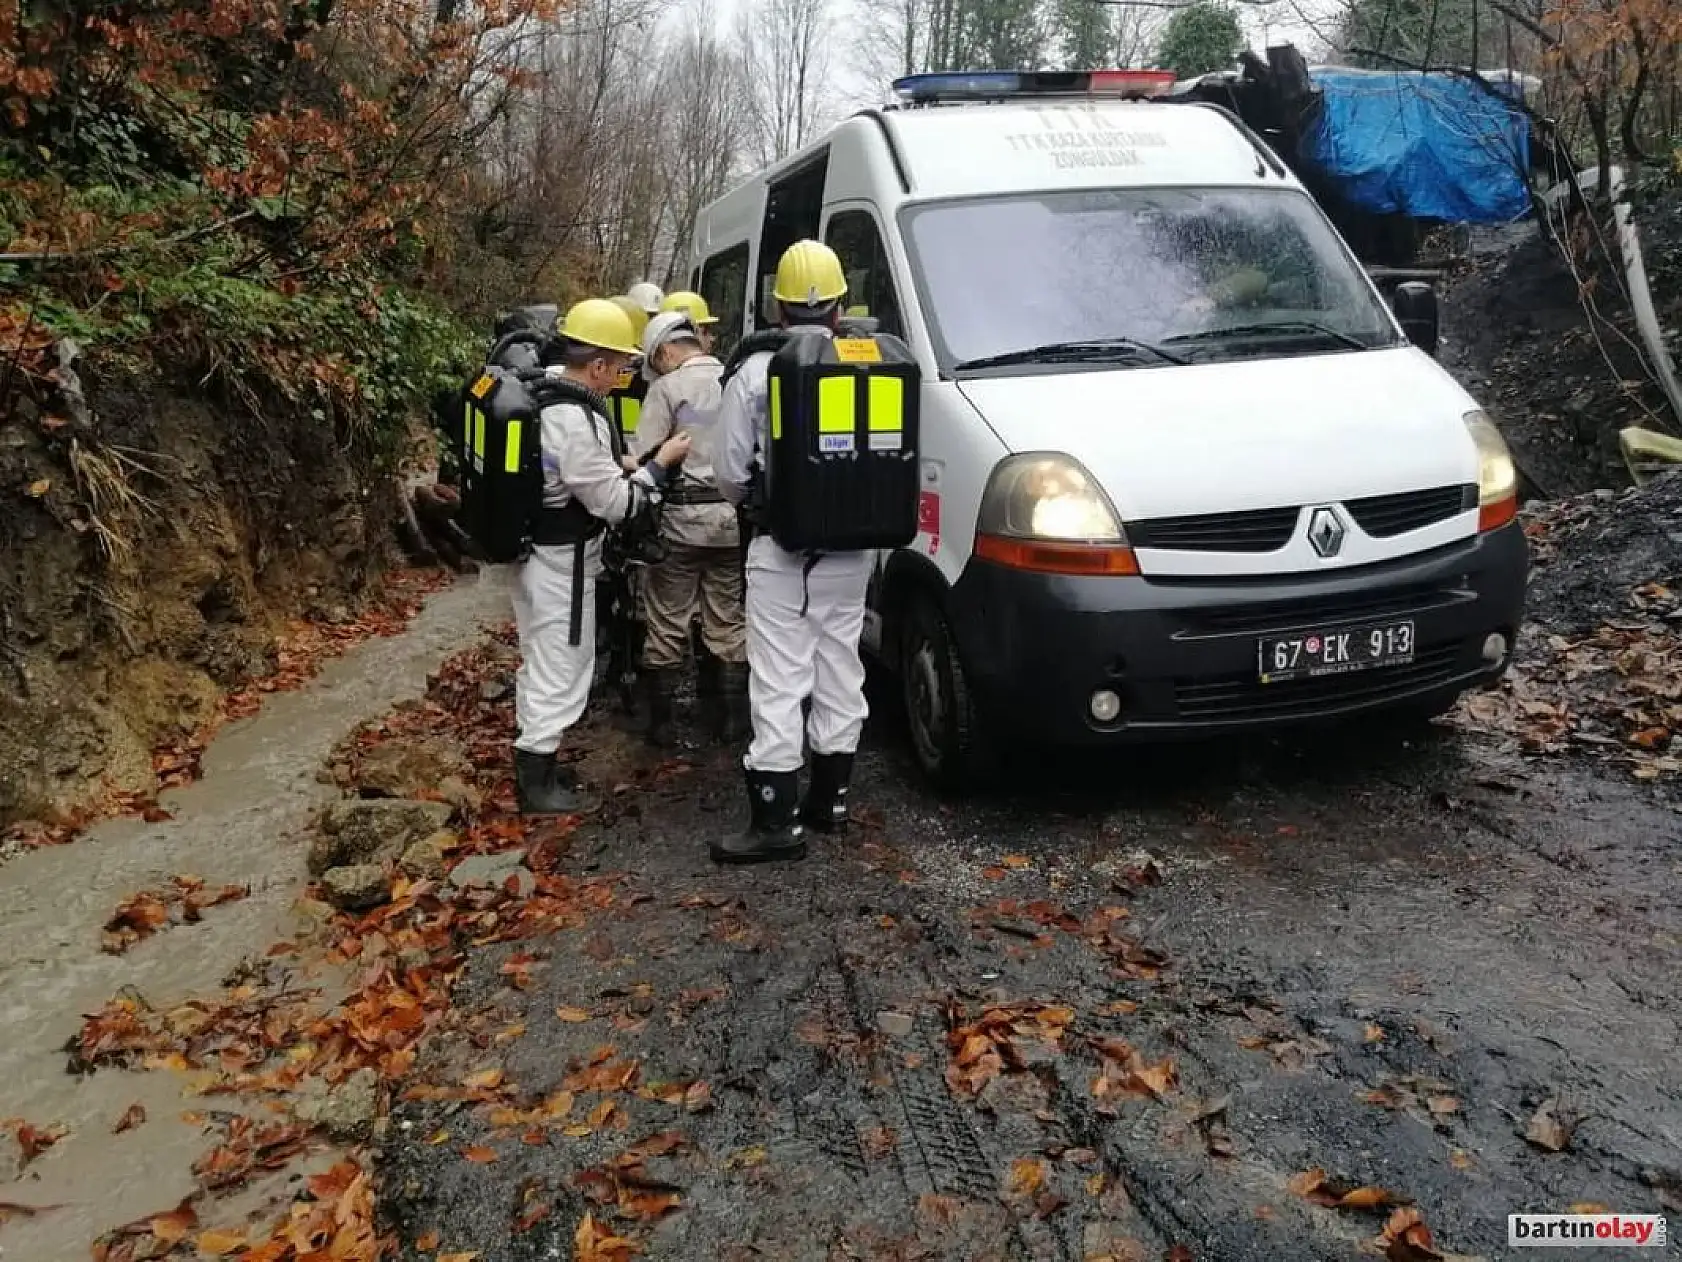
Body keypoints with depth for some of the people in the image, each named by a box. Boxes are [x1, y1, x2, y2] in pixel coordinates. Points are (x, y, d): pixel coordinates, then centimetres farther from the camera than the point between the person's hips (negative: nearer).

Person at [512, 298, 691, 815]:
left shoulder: (540, 391, 4)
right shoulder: (578, 420, -26)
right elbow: (616, 503, -20)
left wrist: (617, 468, 10)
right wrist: (660, 463, -9)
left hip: (532, 549, 10)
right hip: (561, 561, -10)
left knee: (542, 661, 20)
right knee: (560, 668, 0)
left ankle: (534, 763, 31)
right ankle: (537, 782, 9)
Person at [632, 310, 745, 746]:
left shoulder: (668, 387, -7)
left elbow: (645, 460, -11)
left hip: (683, 516, -5)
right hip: (733, 515, 5)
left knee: (667, 623, 4)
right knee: (728, 621, 12)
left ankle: (658, 719, 10)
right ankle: (725, 715, 19)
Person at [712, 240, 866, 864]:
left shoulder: (755, 373, -7)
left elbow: (729, 474, -6)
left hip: (780, 553, -4)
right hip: (849, 551, 4)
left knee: (779, 683, -4)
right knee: (839, 672, 14)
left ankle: (778, 820, -4)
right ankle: (830, 798, 23)